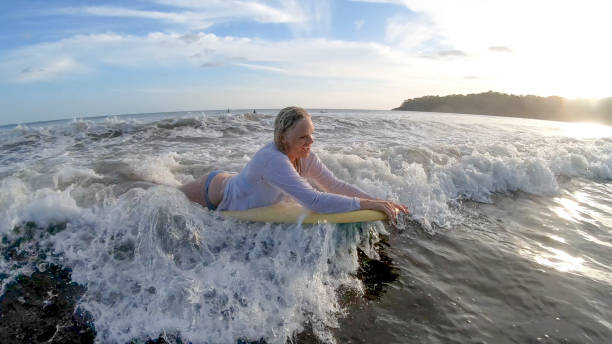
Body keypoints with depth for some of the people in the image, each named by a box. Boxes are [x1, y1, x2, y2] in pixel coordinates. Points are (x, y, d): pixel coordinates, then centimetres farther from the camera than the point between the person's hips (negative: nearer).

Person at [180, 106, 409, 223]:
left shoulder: (305, 159, -19)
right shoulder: (273, 160, -43)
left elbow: (336, 186, -15)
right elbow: (314, 201, -49)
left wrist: (378, 201, -25)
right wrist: (366, 204, -46)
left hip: (233, 182, 7)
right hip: (216, 191, -7)